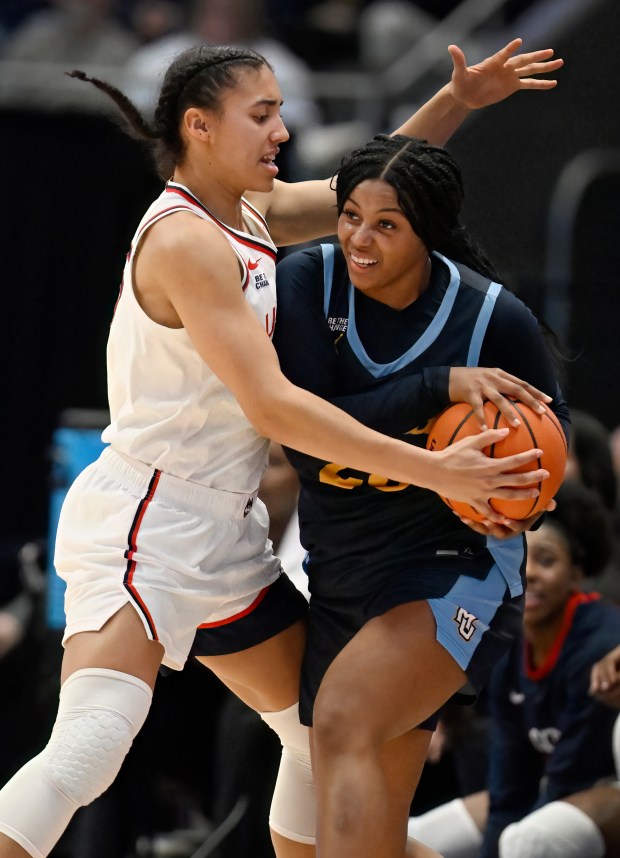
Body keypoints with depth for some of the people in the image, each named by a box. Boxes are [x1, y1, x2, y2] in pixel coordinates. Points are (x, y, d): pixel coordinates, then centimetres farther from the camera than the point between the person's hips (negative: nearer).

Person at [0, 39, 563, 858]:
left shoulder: (248, 214, 9)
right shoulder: (185, 241, -18)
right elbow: (271, 405, -25)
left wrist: (458, 102, 12)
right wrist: (432, 471, -27)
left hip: (224, 535, 10)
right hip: (142, 519, -10)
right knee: (88, 746, -28)